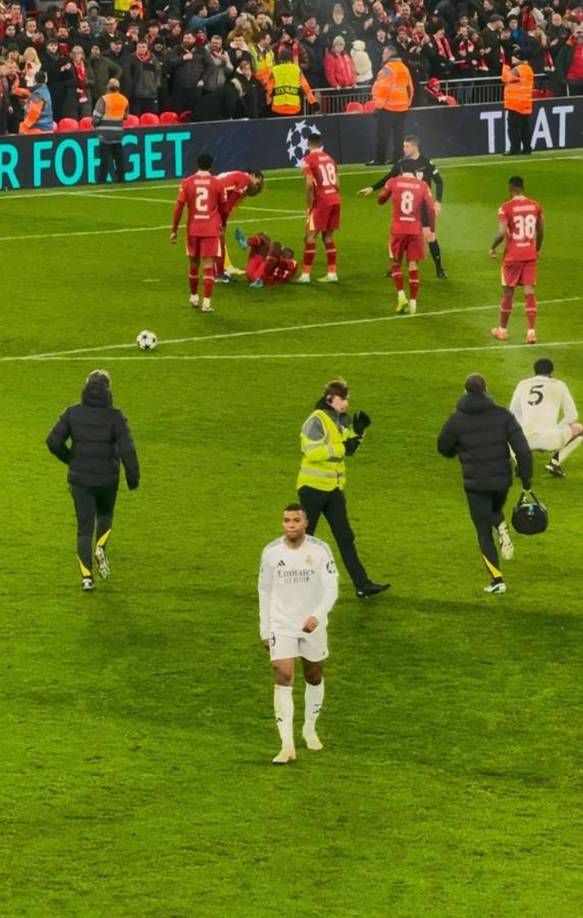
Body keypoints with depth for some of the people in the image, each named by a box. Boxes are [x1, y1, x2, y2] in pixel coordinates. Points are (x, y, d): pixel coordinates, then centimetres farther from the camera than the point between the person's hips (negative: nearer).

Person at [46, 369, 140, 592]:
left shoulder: (73, 413, -4)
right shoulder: (115, 416, -11)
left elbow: (53, 441, -8)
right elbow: (126, 448, -17)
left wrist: (70, 459, 10)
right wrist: (133, 477, -7)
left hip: (79, 478, 1)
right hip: (107, 479, -1)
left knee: (84, 528, 7)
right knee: (105, 515, 26)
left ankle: (86, 576, -2)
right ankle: (101, 548, -1)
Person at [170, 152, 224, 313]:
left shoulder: (187, 183, -1)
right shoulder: (217, 183, -2)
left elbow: (179, 207, -3)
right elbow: (222, 208, 8)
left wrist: (174, 230, 4)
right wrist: (222, 226, 25)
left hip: (193, 229, 2)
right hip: (211, 230, -2)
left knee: (194, 264, 19)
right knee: (209, 266, -3)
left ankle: (194, 297, 31)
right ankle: (206, 302, -10)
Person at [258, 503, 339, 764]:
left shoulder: (320, 550, -11)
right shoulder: (271, 552, -5)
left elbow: (331, 589, -11)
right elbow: (265, 590, 6)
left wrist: (317, 616, -28)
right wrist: (264, 630, 7)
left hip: (313, 625, 0)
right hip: (281, 625, 0)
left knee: (314, 677, 15)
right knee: (283, 678, -12)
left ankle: (310, 730, 39)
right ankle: (287, 745, -15)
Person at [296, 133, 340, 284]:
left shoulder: (309, 160, -5)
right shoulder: (330, 159, 14)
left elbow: (310, 184, -13)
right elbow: (337, 184, 14)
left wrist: (310, 205, -7)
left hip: (321, 201, -6)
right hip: (335, 199, 6)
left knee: (310, 236, -1)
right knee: (328, 237, 14)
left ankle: (305, 274, -4)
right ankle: (332, 273, 13)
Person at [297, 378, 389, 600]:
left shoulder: (341, 420, 9)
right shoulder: (316, 421, -16)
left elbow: (348, 450, 18)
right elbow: (312, 452, -26)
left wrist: (357, 432, 2)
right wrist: (342, 448, -26)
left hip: (334, 488, 7)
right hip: (313, 486, -7)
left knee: (345, 537, 3)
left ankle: (362, 584, 0)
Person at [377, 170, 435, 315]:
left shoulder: (393, 182, -1)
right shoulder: (422, 185, 1)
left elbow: (381, 200, 14)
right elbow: (430, 209, -1)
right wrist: (431, 230, 5)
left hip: (398, 230, 0)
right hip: (415, 231, 1)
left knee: (396, 263, 15)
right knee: (413, 266, 6)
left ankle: (401, 296, -2)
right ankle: (413, 302, 4)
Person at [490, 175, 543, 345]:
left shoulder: (506, 208, -14)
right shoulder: (535, 206, 1)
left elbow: (502, 233, -21)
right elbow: (541, 231, 10)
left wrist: (492, 247, -4)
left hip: (512, 255, -3)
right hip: (530, 254, 3)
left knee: (508, 292, 10)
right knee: (529, 293, 3)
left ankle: (502, 330, 22)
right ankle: (531, 331, -5)